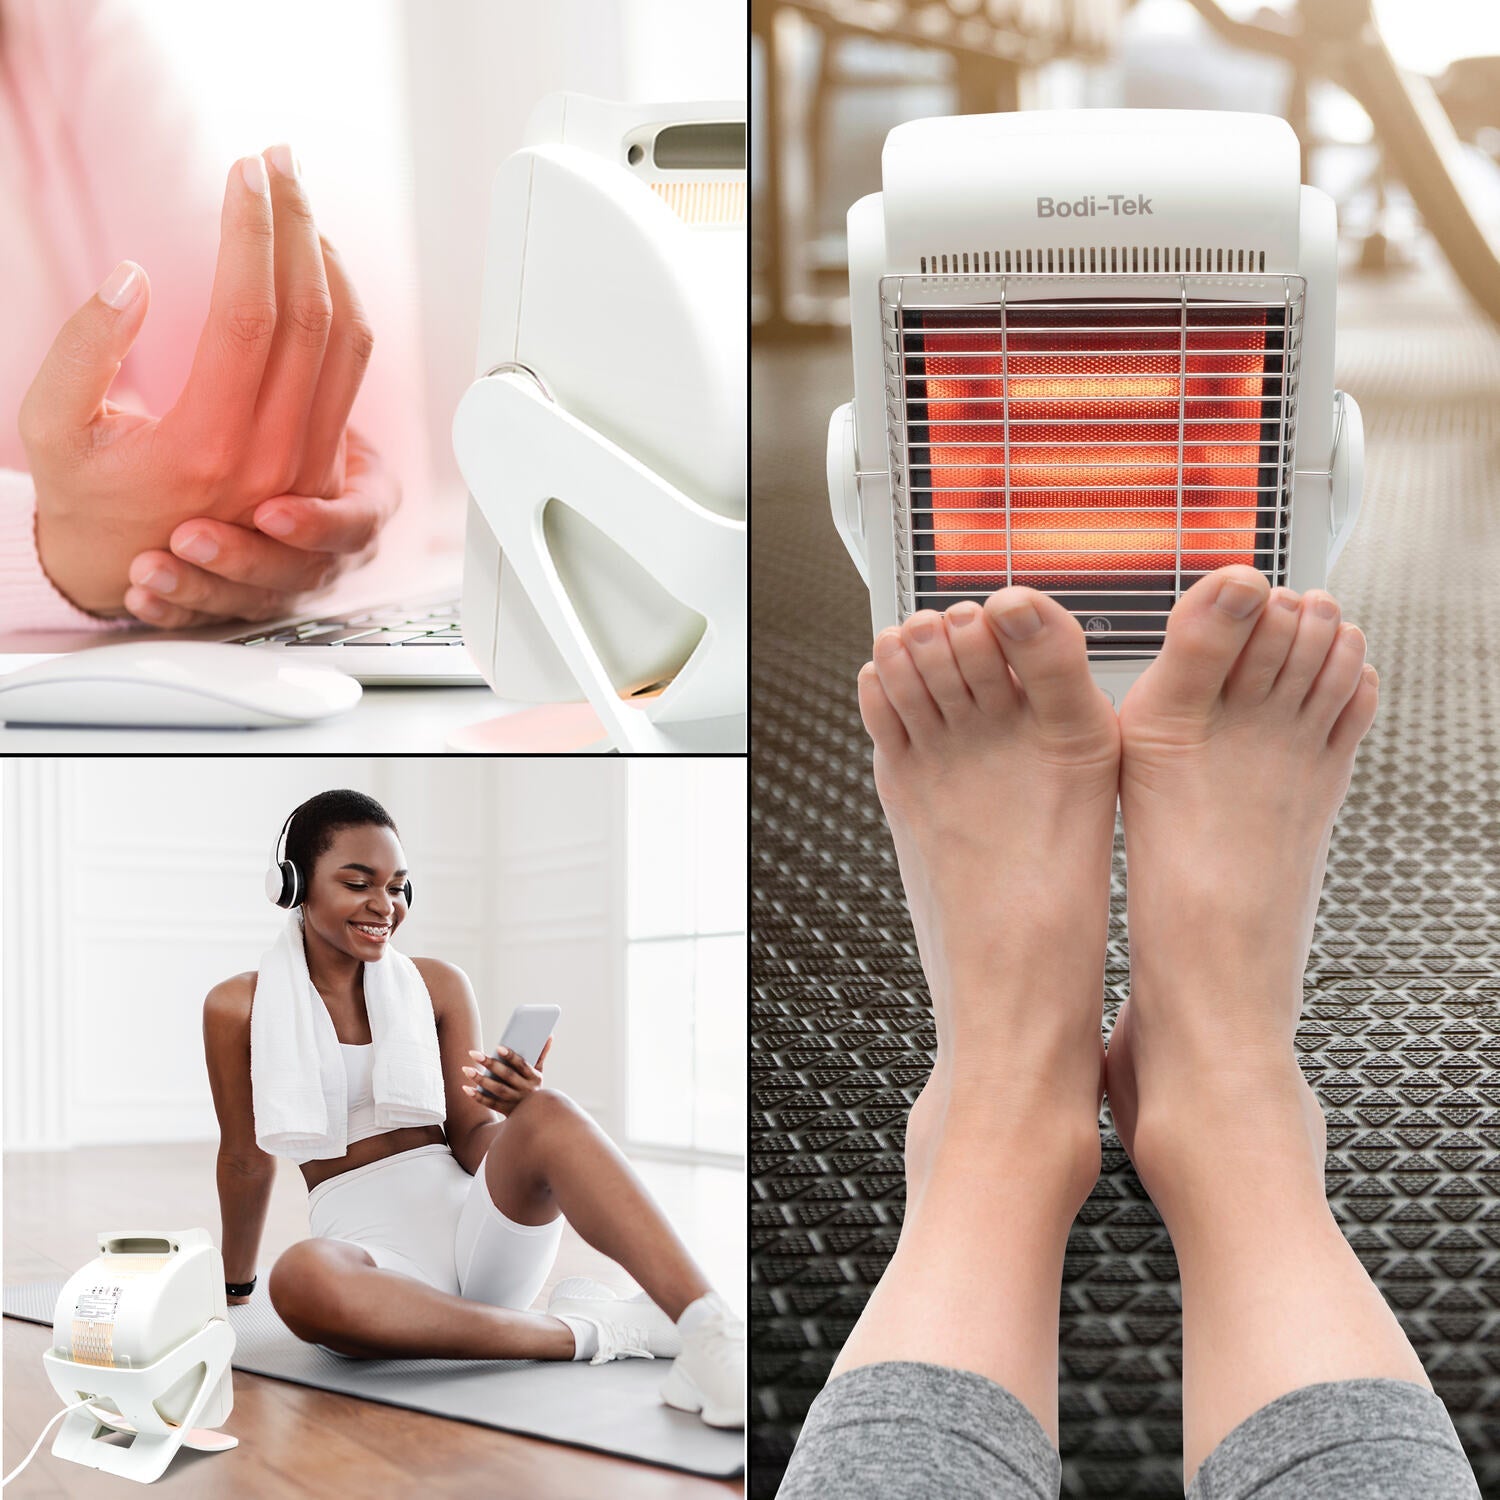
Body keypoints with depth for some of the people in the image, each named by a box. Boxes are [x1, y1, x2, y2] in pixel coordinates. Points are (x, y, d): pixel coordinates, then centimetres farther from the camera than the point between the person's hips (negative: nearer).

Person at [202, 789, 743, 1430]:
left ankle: (712, 1335, -46)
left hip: (469, 1216, 3)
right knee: (301, 1277, -40)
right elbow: (246, 1161, 15)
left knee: (547, 1113, -30)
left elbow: (471, 1142, 9)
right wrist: (235, 1285, 24)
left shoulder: (439, 986, 9)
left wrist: (509, 1110, -13)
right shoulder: (240, 1008, 3)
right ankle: (579, 1334, -31)